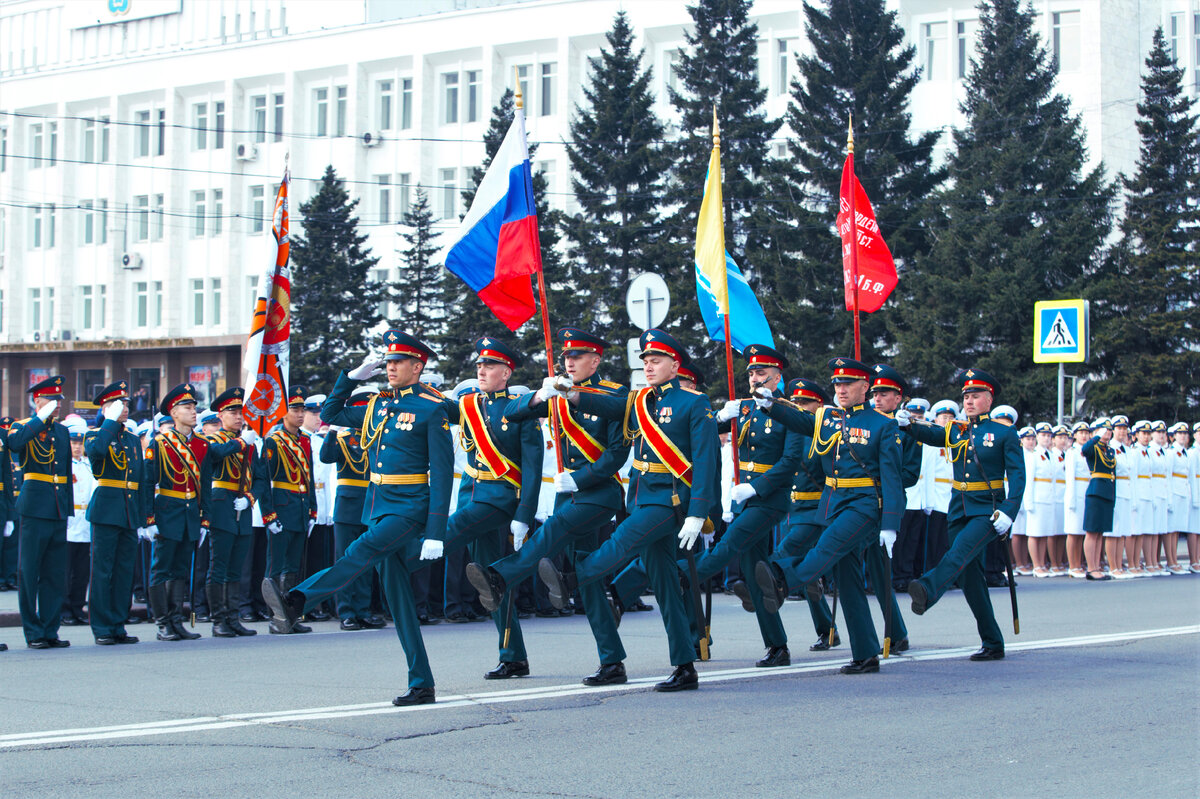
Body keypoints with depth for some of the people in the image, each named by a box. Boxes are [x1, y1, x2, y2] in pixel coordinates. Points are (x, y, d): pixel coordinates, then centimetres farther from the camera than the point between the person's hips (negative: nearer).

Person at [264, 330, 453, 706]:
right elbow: (330, 414, 25)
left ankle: (296, 602, -47)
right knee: (398, 596, 5)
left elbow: (442, 473, -10)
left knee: (361, 551, -30)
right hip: (378, 507, 7)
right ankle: (422, 686, 7)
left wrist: (435, 532, -16)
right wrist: (354, 376, 11)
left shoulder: (432, 409, -6)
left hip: (410, 509, -7)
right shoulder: (378, 405, 14)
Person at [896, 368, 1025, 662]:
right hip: (959, 511, 6)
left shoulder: (1004, 434, 0)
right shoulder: (956, 431, 13)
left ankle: (926, 591, -57)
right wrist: (907, 425, -25)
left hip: (987, 512, -6)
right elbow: (931, 434, -3)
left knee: (961, 550, -31)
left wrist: (1009, 512, -17)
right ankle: (992, 644, 12)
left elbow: (1017, 475, -5)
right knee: (970, 576, 4)